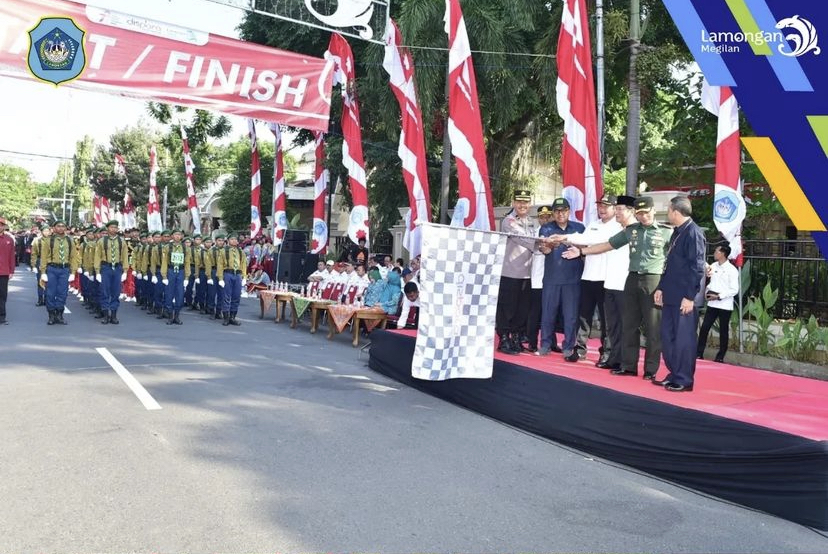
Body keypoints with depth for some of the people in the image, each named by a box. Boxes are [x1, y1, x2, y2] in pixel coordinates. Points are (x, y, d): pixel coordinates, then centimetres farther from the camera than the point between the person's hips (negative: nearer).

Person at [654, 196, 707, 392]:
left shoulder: (693, 233, -14)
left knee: (683, 339, -1)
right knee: (668, 337, 14)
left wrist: (690, 297, -19)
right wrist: (661, 288, 17)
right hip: (671, 296, 9)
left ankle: (684, 380, 9)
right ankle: (674, 375, 25)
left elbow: (697, 267, -17)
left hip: (685, 298, -9)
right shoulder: (677, 232, 15)